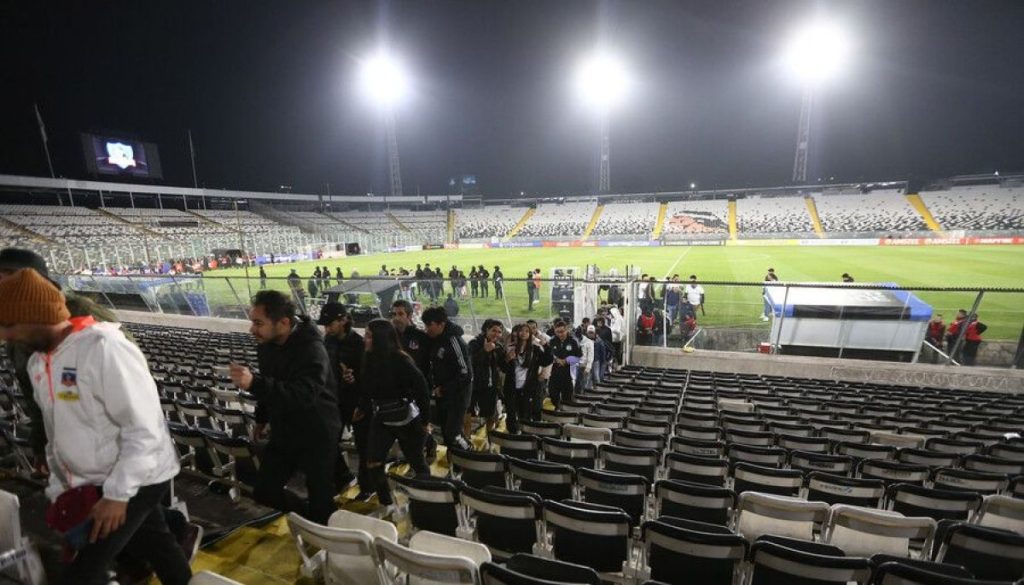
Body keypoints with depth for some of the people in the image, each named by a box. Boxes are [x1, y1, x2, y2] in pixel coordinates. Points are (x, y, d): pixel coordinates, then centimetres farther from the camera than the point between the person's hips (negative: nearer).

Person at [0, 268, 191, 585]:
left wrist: (118, 494, -21)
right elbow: (58, 432, 14)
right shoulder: (38, 360, 4)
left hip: (138, 480, -7)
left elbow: (144, 429, -24)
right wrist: (59, 486, 11)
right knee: (158, 547, 21)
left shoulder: (104, 348, -24)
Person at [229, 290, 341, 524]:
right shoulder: (266, 343, -4)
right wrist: (261, 418, 22)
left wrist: (254, 383, -51)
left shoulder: (312, 349, -29)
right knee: (264, 494, 14)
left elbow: (303, 395, -43)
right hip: (283, 432, 7)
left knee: (320, 499, 6)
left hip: (316, 435, -7)